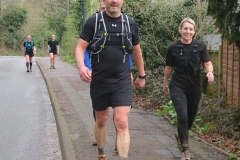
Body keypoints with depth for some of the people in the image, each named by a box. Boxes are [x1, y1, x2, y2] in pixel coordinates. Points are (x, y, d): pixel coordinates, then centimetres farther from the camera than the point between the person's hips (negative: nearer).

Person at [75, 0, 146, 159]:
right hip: (99, 82, 0)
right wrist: (81, 66, -27)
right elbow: (80, 47, -7)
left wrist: (142, 75, 20)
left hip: (123, 82, 0)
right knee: (101, 120, 16)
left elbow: (137, 51, 14)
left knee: (122, 123, -9)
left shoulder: (130, 23, 2)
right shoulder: (93, 21, -5)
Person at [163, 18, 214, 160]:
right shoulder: (173, 47, -5)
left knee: (191, 117, 14)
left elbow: (207, 63, -5)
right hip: (178, 87, -2)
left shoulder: (200, 46, -5)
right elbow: (169, 67, 7)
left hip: (195, 88, 2)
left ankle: (180, 135, 46)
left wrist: (210, 72, -27)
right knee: (183, 116, -15)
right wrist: (165, 83, 16)